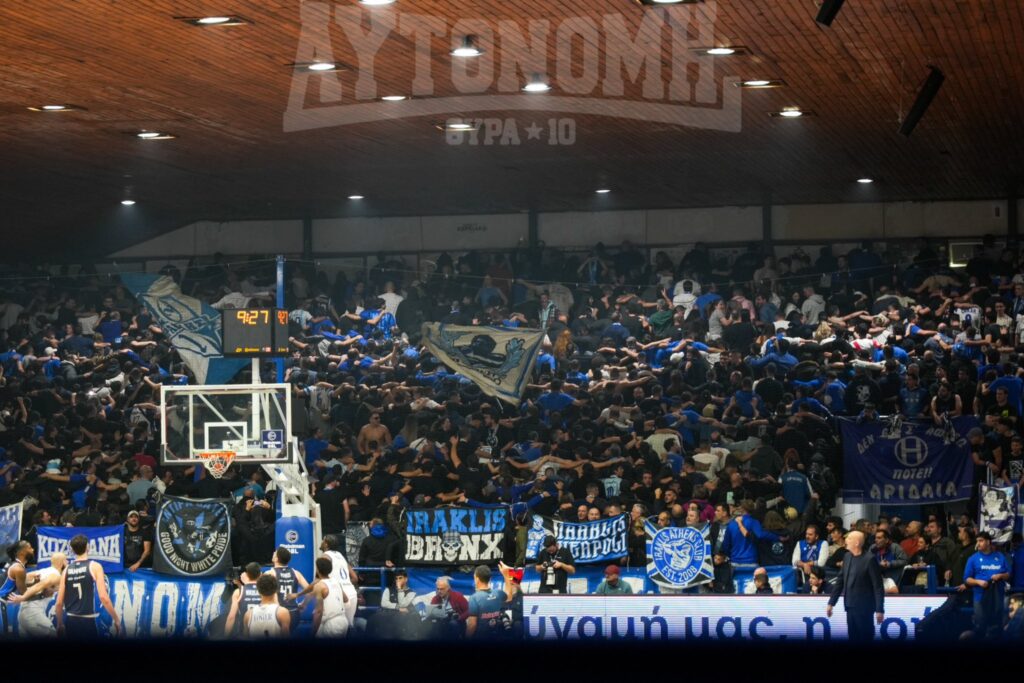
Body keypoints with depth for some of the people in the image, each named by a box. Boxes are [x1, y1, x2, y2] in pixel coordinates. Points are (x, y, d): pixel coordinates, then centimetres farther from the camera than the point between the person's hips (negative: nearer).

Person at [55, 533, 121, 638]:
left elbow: (59, 602, 7)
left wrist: (60, 624, 20)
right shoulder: (94, 566, -5)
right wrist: (116, 619, -4)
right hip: (88, 621, -5)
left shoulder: (67, 569, 7)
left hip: (70, 621, 5)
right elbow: (103, 597, -13)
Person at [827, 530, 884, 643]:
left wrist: (879, 609, -16)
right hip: (850, 606, 6)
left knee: (865, 638, 1)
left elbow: (878, 586, -13)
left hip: (863, 607, -6)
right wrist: (831, 603, 13)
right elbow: (840, 581, 14)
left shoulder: (869, 559, -12)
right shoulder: (847, 556, 8)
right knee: (853, 638, 9)